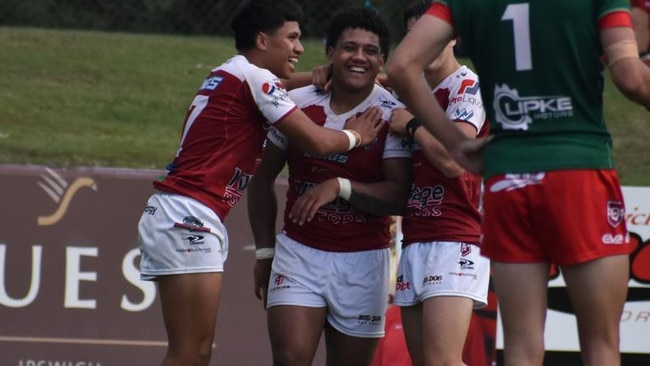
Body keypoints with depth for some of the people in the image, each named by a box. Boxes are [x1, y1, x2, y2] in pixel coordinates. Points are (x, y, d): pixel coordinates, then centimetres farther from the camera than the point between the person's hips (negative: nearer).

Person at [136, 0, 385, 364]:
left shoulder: (228, 76, 20)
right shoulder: (254, 76, -7)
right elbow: (317, 141, -7)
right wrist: (355, 136, 12)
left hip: (179, 216, 10)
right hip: (188, 215, -10)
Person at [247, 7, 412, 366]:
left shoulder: (393, 115, -6)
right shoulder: (297, 104, 1)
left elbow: (398, 197, -14)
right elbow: (263, 180, 13)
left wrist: (340, 187, -27)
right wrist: (265, 251, 11)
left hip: (363, 260, -1)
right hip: (298, 252, 1)